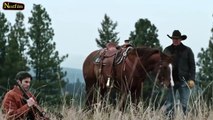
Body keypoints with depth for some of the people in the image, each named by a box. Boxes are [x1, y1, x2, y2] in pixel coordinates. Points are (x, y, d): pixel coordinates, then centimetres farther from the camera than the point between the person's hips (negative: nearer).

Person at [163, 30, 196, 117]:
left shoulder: (187, 50, 3)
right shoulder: (167, 50, 6)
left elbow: (192, 66, 2)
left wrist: (192, 79, -7)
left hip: (183, 81, -1)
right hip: (170, 80, 1)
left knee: (184, 104, 1)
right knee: (169, 104, 3)